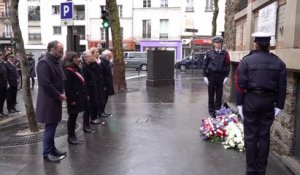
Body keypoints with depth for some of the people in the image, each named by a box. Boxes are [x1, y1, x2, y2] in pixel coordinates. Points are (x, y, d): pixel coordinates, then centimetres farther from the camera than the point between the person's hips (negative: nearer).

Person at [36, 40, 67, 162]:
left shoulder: (56, 62, 11)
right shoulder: (44, 63, -17)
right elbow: (45, 83, -24)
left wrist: (62, 93, 4)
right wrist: (59, 95, -16)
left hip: (55, 99, 8)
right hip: (49, 100, -8)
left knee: (53, 125, 15)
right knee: (50, 126, -1)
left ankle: (52, 149, 27)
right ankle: (47, 153, 12)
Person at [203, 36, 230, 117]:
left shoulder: (225, 53, 3)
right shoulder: (209, 53, 2)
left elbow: (228, 65, 4)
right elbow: (205, 65, 2)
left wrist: (226, 76, -2)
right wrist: (205, 76, -4)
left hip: (221, 76, 1)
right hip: (211, 76, 0)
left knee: (219, 94, 7)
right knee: (211, 94, 6)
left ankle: (218, 109, 20)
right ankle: (211, 110, 16)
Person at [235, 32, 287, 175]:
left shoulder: (246, 61, -5)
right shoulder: (279, 63, 4)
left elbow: (240, 84, -8)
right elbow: (282, 87, 4)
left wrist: (239, 103, -1)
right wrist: (279, 105, 10)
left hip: (251, 99, -3)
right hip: (269, 101, 3)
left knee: (250, 135, 6)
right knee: (264, 135, 12)